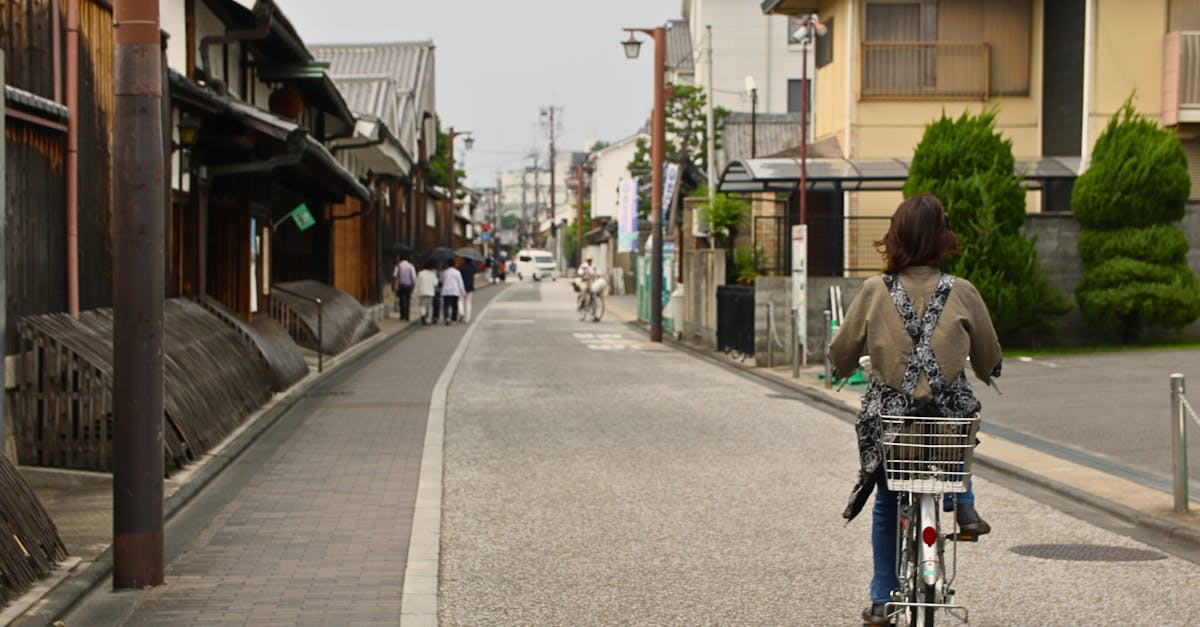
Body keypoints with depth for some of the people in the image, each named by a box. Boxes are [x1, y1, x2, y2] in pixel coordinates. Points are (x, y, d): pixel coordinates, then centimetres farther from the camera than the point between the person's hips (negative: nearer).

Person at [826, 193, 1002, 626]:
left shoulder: (875, 291, -6)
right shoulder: (961, 293, -5)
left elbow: (841, 355, 4)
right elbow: (989, 359, 9)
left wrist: (843, 367, 28)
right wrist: (985, 372, 33)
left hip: (888, 416, 0)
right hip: (948, 411, 0)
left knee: (886, 504, 20)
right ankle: (964, 505, 23)